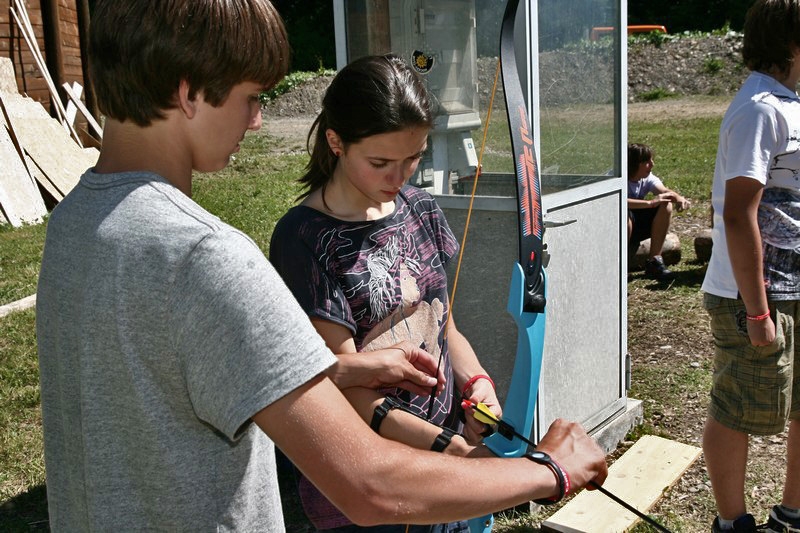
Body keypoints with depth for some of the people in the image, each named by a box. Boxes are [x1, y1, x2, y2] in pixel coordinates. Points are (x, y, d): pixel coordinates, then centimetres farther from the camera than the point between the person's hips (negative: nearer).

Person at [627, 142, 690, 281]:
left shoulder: (647, 178, -2)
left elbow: (664, 191, -16)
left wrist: (679, 198, -39)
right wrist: (650, 203, -43)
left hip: (636, 228, 7)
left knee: (666, 206, -13)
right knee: (624, 213, -38)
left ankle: (654, 261, -10)